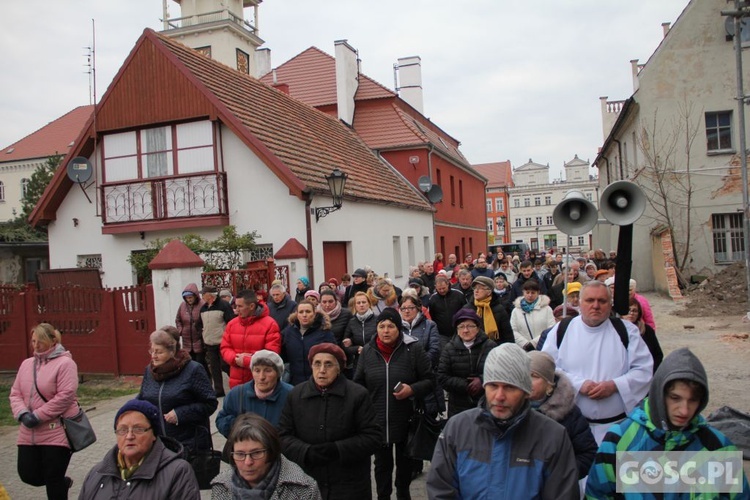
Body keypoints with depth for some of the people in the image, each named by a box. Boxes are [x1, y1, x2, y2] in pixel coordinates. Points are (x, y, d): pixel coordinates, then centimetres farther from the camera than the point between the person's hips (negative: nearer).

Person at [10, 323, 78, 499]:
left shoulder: (65, 363, -11)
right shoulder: (26, 364, 11)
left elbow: (65, 396, -18)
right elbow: (15, 394, 10)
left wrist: (37, 416, -17)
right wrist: (22, 414, -9)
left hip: (57, 433, -7)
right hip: (29, 433, 7)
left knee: (54, 480, 1)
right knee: (28, 475, 9)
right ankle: (63, 482, 35)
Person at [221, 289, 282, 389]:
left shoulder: (270, 324, -10)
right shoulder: (232, 324, 7)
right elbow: (225, 348, 9)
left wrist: (246, 361, -18)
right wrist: (236, 359, -13)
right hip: (236, 381, 5)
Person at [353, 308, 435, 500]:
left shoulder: (413, 348, -10)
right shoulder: (367, 351, 0)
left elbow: (430, 380, -6)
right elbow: (358, 384, 9)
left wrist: (412, 390, -23)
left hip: (406, 419, -1)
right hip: (377, 419, 2)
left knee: (404, 461, 18)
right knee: (382, 463, 14)